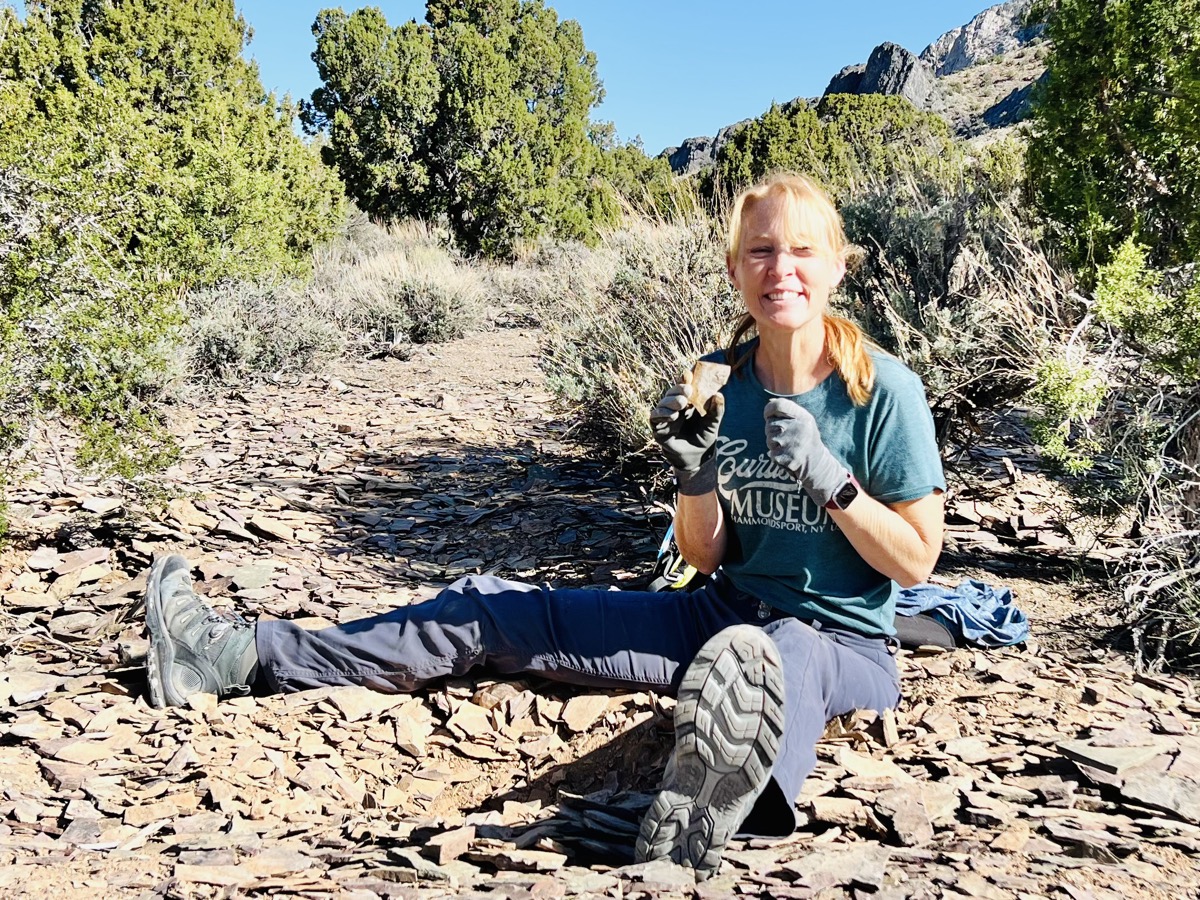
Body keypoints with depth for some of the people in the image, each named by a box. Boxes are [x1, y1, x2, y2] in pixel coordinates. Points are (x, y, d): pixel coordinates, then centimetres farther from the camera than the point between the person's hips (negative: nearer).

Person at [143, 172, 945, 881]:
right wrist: (695, 473, -16)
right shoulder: (719, 381, 0)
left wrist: (828, 477, -22)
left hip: (840, 643, -4)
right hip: (724, 614, 4)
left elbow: (916, 561, -8)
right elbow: (707, 557, 4)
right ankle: (241, 656, -2)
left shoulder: (884, 389, -12)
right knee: (488, 612, -3)